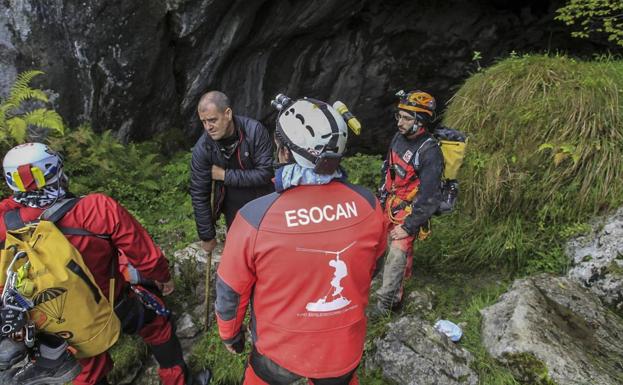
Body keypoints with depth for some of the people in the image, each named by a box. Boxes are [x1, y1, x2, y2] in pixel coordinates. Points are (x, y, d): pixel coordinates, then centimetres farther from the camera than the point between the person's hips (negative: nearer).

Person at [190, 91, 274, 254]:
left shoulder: (254, 130, -22)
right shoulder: (202, 148, -16)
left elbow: (265, 172, -22)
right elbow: (199, 194, -9)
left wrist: (225, 175, -22)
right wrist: (207, 236, -4)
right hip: (234, 213, 1)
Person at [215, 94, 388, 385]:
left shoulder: (255, 218, -30)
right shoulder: (368, 205, -20)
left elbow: (230, 291, -14)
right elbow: (372, 267, -1)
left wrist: (229, 333, 7)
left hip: (281, 350, -2)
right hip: (345, 348, 2)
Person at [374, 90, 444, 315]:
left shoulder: (430, 153, -27)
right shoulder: (399, 137, -4)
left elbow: (430, 198, -24)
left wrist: (409, 226, -21)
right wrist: (382, 197, 18)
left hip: (410, 210, -7)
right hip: (391, 204, 7)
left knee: (397, 253, -9)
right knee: (401, 247, 20)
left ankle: (384, 303, 5)